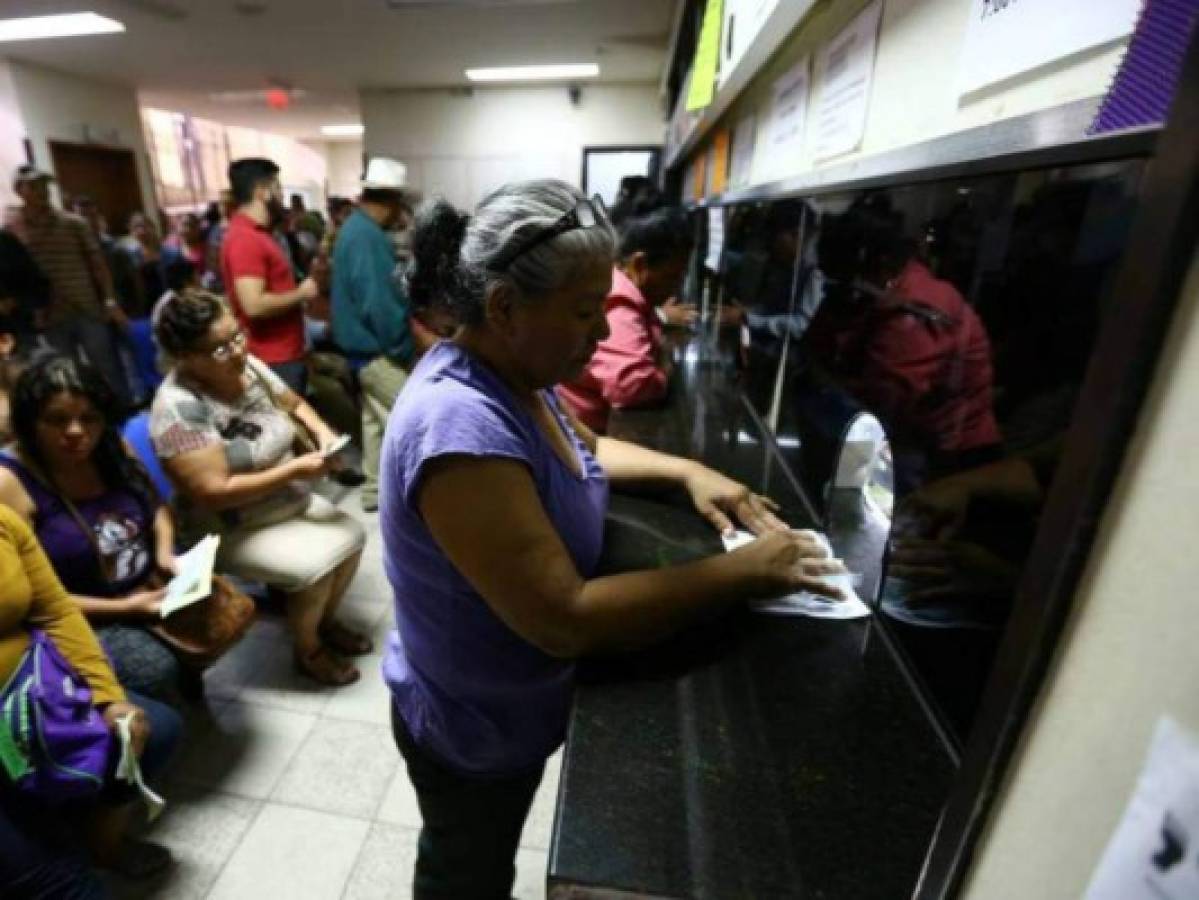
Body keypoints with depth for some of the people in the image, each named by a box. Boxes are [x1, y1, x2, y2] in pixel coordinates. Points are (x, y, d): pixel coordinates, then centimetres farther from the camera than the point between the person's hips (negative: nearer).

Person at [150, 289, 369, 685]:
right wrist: (295, 470, -27)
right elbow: (216, 493, -28)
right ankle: (307, 651, 8)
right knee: (316, 566, -23)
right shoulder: (179, 407, -26)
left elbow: (293, 403, 10)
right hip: (231, 530, -7)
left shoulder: (249, 366, -7)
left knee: (352, 536, -8)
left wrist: (322, 431, -11)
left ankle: (326, 621, 19)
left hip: (291, 502, 7)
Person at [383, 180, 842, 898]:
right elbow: (566, 619, -37)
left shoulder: (513, 374, -8)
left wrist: (687, 471, -5)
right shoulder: (461, 426, -37)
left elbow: (584, 447, 10)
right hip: (474, 730, -7)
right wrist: (745, 572, -29)